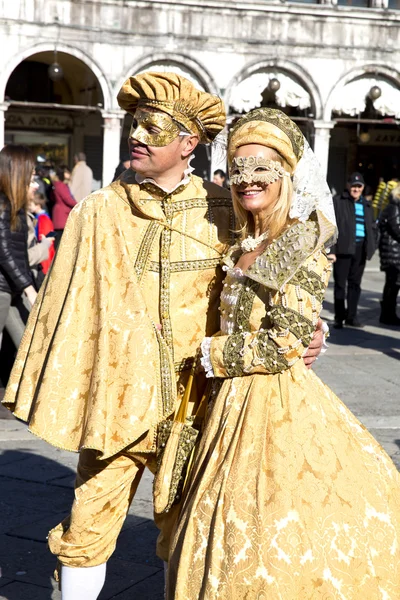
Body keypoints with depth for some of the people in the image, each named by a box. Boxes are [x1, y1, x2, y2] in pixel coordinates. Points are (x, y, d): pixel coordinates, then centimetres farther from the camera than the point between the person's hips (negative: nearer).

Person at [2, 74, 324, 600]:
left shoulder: (221, 212, 0)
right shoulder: (100, 211, 0)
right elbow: (74, 307, 1)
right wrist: (60, 393, -4)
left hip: (193, 399, 0)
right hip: (118, 395, 0)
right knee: (89, 529, 4)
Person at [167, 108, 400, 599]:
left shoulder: (302, 249, -14)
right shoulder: (246, 246, 9)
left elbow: (285, 344, -19)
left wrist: (212, 354, -11)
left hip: (278, 405, -8)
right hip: (237, 402, 8)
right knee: (239, 540, 16)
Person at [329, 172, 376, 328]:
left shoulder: (366, 205, 16)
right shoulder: (337, 201, 0)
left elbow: (372, 227, 20)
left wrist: (371, 247, 7)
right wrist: (330, 250, -12)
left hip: (360, 249, 5)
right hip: (343, 248, -5)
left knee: (355, 283, 9)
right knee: (340, 283, 2)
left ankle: (351, 316, 17)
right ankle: (339, 317, 8)